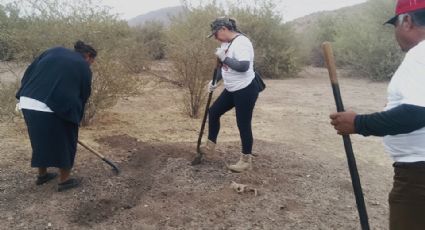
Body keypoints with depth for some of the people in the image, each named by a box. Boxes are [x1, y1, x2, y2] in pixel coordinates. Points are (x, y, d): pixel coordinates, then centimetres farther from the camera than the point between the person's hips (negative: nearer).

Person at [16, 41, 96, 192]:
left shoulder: (54, 51, 19)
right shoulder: (84, 68, 7)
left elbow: (28, 73, 15)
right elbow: (83, 97, 11)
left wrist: (25, 96, 18)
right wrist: (75, 120, 21)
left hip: (27, 103, 6)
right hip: (54, 108, -6)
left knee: (40, 140, 24)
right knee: (65, 142, 13)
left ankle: (42, 175, 39)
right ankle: (64, 180, 24)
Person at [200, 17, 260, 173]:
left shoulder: (241, 42, -21)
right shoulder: (226, 43, 9)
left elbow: (243, 66, -32)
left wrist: (224, 58, -24)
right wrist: (215, 81, 10)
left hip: (246, 91, -10)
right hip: (231, 90, 10)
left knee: (243, 125, -1)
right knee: (213, 112, 14)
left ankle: (246, 161, 15)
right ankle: (210, 146, 32)